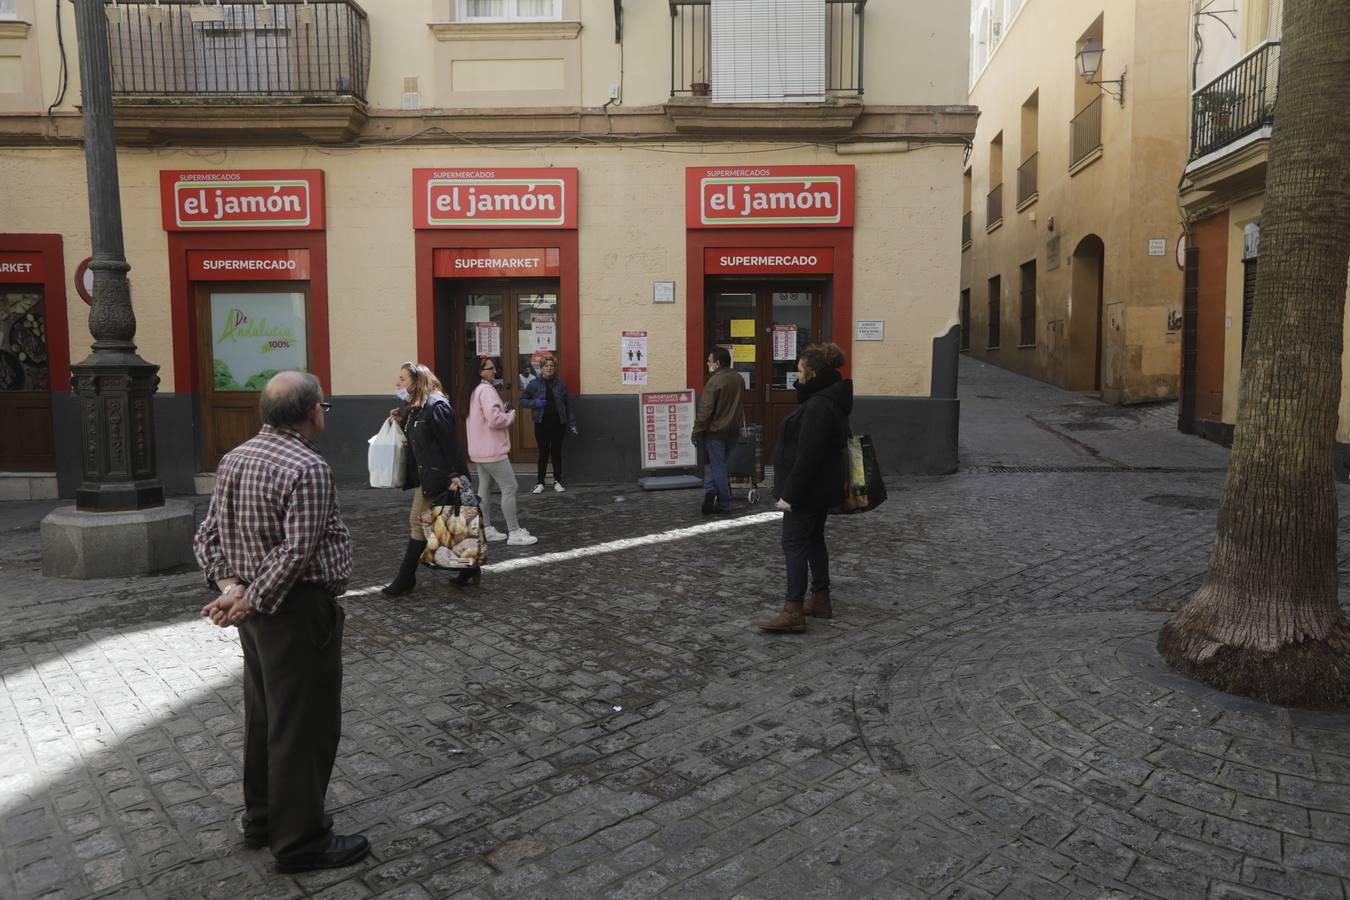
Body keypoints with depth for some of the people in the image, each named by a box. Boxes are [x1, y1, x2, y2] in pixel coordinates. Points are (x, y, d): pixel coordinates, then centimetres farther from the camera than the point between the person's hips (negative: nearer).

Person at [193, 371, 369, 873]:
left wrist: (229, 585, -5)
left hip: (259, 610, 9)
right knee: (305, 724, 3)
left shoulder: (235, 459, 7)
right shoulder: (308, 469, -20)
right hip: (298, 611, -9)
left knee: (264, 715, 21)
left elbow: (208, 535, 6)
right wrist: (251, 601, -15)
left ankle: (262, 818, 36)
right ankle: (300, 840, 15)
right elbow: (297, 553, -24)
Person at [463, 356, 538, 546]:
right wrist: (510, 414, -9)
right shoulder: (486, 390, -18)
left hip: (480, 450, 10)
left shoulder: (475, 390, 14)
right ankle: (514, 533, -3)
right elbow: (494, 419, -27)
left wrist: (503, 410, 6)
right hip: (492, 450, -10)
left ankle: (485, 529, 22)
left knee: (484, 489, 15)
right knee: (509, 488, -5)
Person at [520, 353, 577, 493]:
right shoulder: (535, 384, -1)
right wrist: (535, 403, -14)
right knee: (543, 453, 3)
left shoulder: (560, 384, 2)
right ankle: (540, 483, 15)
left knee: (556, 453, 8)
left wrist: (572, 423, 0)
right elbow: (522, 400, 5)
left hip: (558, 423, 1)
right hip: (541, 424, -1)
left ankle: (557, 481, 20)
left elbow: (568, 404, 4)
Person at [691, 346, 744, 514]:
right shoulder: (739, 379, 6)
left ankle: (724, 504, 5)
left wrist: (697, 432, -12)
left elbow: (705, 410, -18)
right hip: (732, 431, 7)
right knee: (718, 464, 18)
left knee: (718, 467, 2)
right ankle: (711, 491, 10)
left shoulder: (714, 381, -17)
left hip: (715, 431, -6)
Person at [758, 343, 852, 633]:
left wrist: (790, 493, -24)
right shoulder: (829, 400, 12)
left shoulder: (818, 407, -23)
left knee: (794, 544, -7)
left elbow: (807, 456, -27)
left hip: (808, 489, -11)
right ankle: (820, 600, 26)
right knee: (813, 540, 17)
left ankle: (794, 612, -5)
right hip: (820, 489, 11)